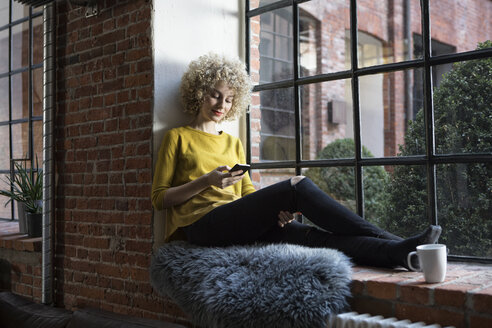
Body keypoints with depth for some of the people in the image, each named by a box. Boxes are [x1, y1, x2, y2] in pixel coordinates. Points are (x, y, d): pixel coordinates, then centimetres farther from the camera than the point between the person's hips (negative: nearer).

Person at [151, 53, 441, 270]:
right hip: (202, 224, -5)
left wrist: (276, 209, -3)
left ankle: (399, 252, -41)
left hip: (238, 227, 5)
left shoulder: (234, 143, 26)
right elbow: (159, 198, 4)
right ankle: (390, 240, -23)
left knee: (309, 235, -25)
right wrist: (206, 181, -10)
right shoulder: (178, 137, 11)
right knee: (297, 185, -24)